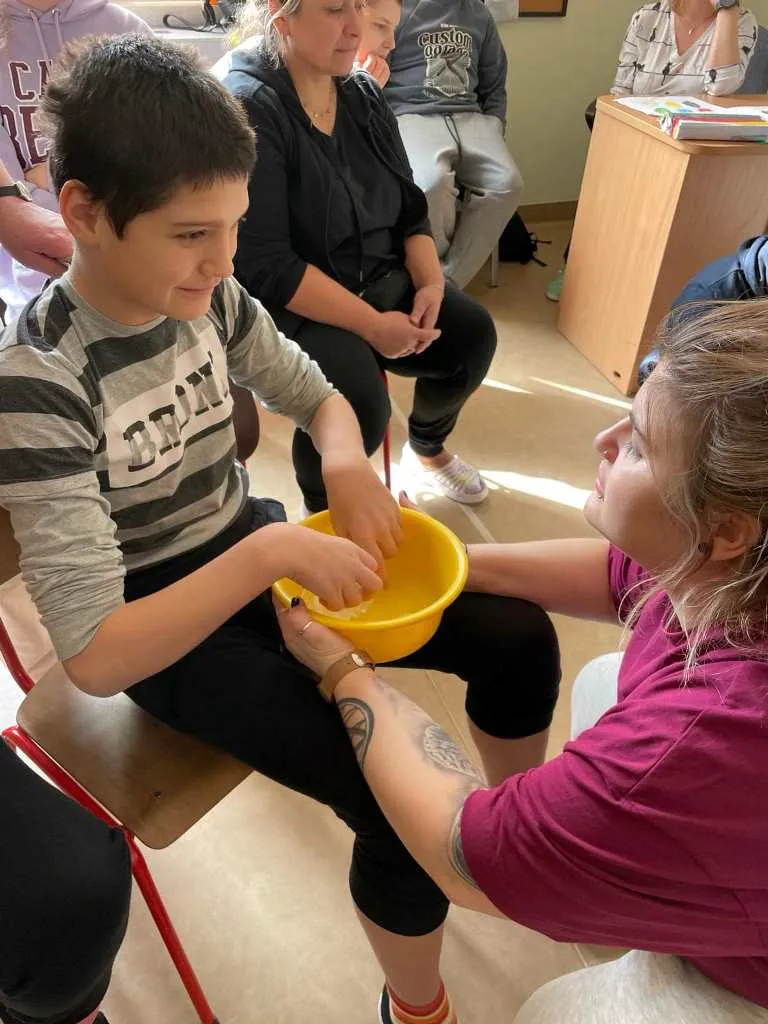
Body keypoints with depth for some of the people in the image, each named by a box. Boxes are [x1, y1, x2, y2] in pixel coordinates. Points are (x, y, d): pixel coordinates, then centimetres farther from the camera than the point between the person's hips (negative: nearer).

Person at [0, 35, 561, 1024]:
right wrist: (269, 553, -33)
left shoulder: (207, 297, -8)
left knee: (518, 634, -2)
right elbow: (93, 657, -27)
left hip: (257, 552, 6)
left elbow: (318, 396, 8)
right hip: (162, 631, -5)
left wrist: (346, 461, -15)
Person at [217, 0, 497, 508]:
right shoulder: (247, 107, -17)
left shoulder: (364, 94, 5)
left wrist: (430, 282, -8)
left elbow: (410, 207, 11)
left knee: (471, 332, -6)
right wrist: (371, 324, -25)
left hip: (382, 281, 8)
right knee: (359, 401, -29)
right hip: (290, 304, -7)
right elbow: (265, 266, -23)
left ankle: (427, 449, 24)